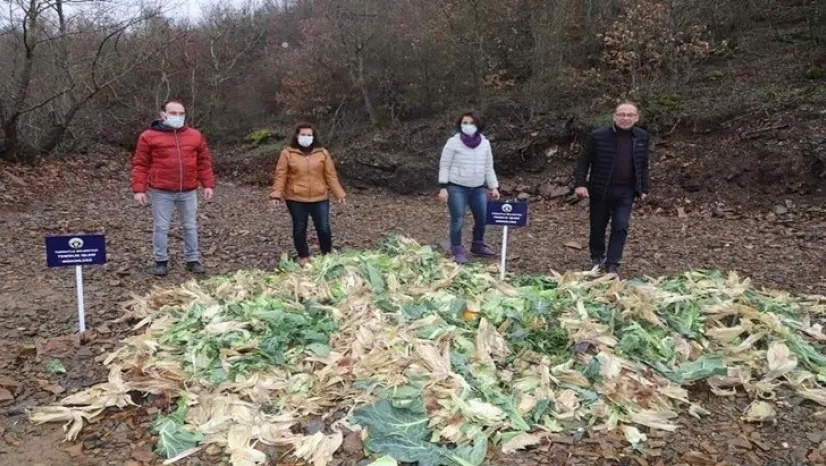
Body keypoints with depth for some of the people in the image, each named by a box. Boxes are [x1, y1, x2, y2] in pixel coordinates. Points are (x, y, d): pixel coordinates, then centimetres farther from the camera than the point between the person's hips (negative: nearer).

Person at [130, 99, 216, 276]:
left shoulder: (195, 135, 6)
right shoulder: (149, 136, -2)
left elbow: (204, 162, 10)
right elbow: (140, 165, -1)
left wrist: (208, 185, 4)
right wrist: (139, 189, -8)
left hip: (188, 191, 2)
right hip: (161, 192, -2)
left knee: (190, 226, 10)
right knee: (161, 227, 5)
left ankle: (193, 259, 21)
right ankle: (161, 261, 17)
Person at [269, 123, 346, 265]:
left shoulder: (322, 153, 2)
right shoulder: (287, 153, -3)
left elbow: (331, 175, 3)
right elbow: (280, 175, -4)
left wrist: (339, 194, -1)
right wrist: (276, 194, -14)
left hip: (319, 198, 1)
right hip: (295, 199, -1)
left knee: (324, 228, 4)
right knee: (299, 228, 10)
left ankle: (327, 254, 27)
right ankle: (303, 256, 28)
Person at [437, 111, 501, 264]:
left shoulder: (485, 143, 5)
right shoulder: (453, 142, -8)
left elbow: (489, 168, 11)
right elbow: (444, 166, -6)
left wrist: (494, 187, 6)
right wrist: (443, 187, -12)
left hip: (478, 188, 5)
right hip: (457, 188, -5)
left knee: (482, 218, 11)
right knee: (457, 220, -3)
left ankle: (478, 245, 33)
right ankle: (457, 251, 12)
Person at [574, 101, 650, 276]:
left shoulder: (642, 137, 2)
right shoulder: (598, 136, -11)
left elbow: (643, 165, 12)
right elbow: (583, 161, -6)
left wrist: (644, 188, 9)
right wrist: (580, 183, -16)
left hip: (626, 191, 2)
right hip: (600, 190, -2)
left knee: (621, 228, -4)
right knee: (598, 226, 12)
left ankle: (613, 264, 5)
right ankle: (597, 257, 36)